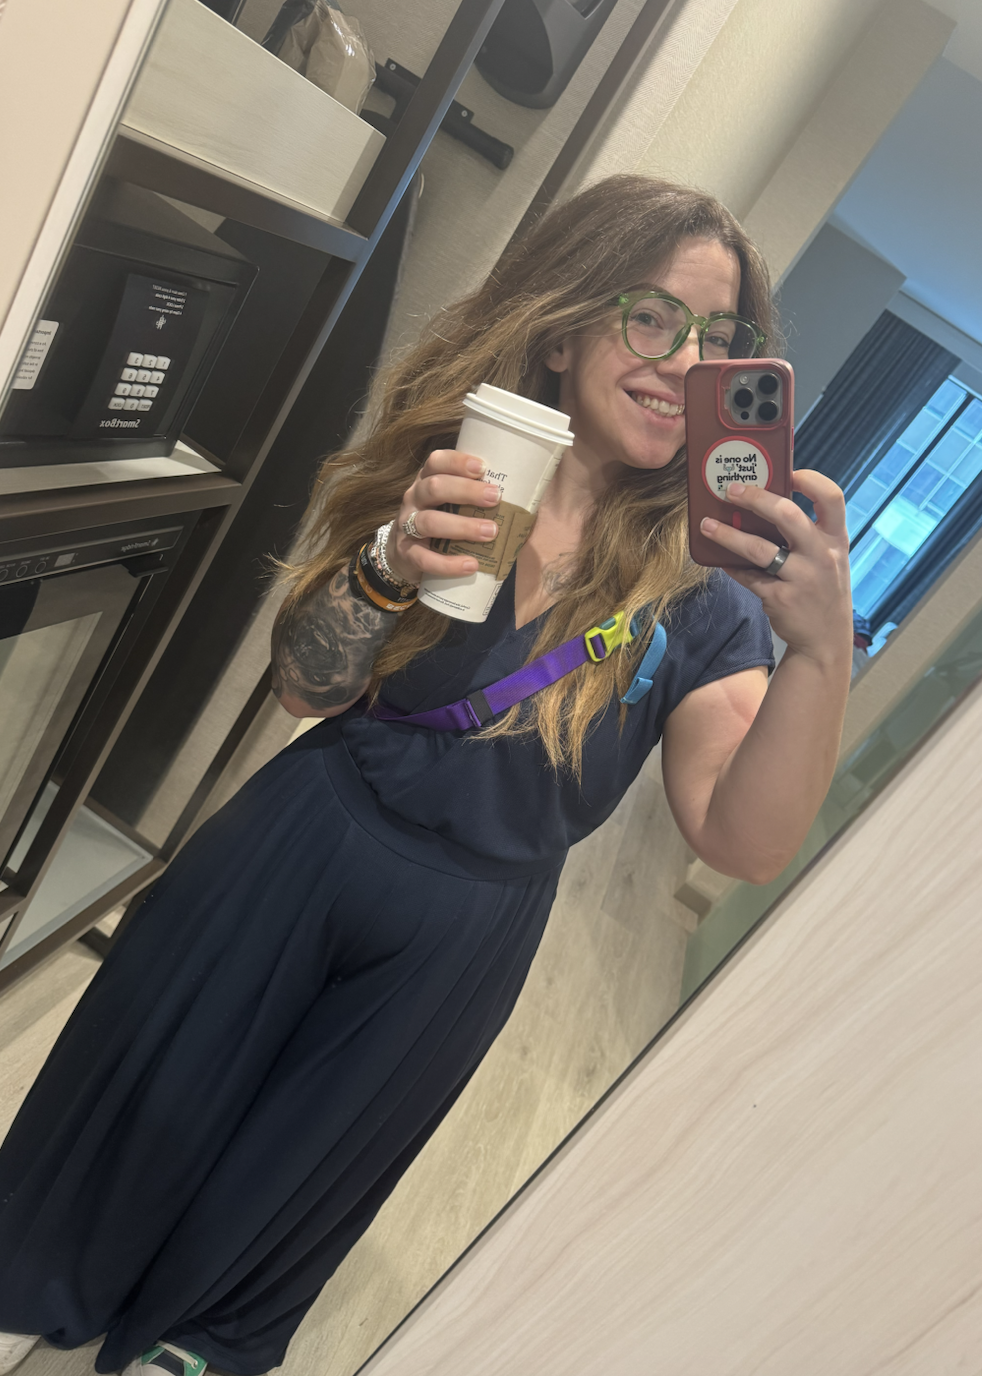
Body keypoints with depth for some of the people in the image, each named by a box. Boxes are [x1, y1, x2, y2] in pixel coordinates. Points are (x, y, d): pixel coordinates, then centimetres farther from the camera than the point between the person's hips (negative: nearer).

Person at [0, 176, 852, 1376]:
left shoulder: (702, 590, -9)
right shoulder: (455, 459, -6)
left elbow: (743, 842, -19)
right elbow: (307, 688, -10)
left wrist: (822, 651, -33)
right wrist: (387, 566, -29)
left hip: (468, 932, 0)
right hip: (303, 847, 1)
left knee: (298, 1156, 23)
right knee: (149, 1097, 20)